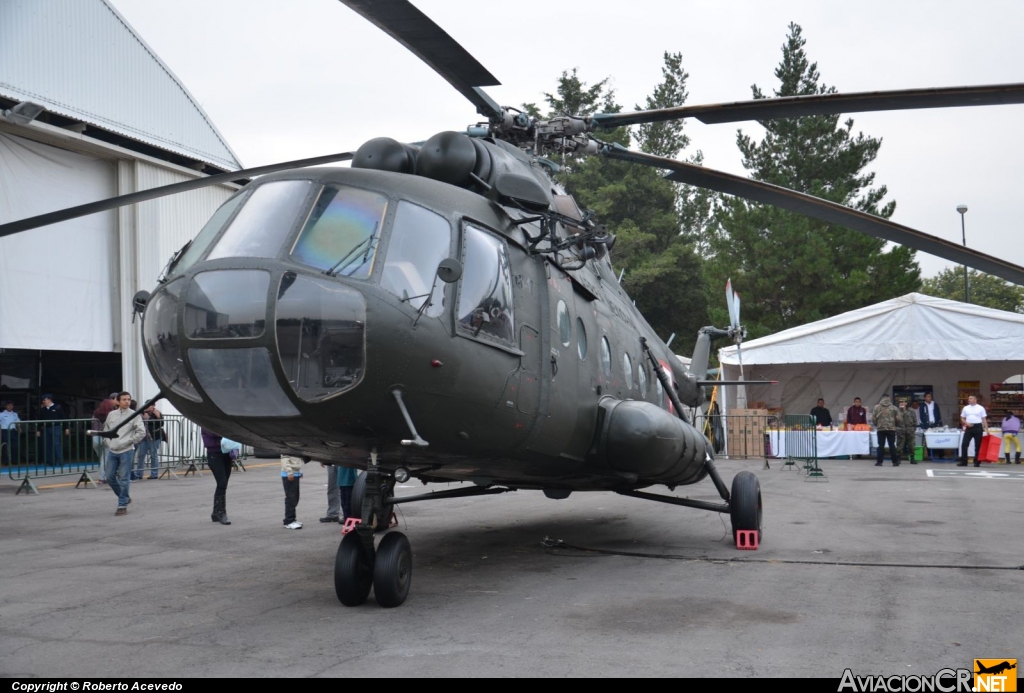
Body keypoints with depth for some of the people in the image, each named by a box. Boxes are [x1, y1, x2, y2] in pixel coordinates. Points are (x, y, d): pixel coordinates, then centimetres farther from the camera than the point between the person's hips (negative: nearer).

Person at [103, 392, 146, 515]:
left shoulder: (134, 415, -3)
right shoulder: (111, 414, 9)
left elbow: (141, 432, -7)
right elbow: (106, 430, 20)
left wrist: (129, 442, -10)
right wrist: (107, 442, 7)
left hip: (126, 451, -5)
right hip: (112, 451, 5)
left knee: (124, 479, -4)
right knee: (110, 477, 7)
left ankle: (122, 505, 3)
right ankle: (125, 497, 26)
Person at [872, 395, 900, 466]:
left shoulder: (877, 407, 0)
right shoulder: (894, 408, 1)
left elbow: (873, 418, -2)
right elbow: (898, 418, -1)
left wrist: (876, 424, 16)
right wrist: (896, 425, 18)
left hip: (880, 429, 0)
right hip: (891, 429, 0)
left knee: (881, 445, 3)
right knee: (892, 445, 4)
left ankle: (879, 462, 2)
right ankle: (895, 461, 4)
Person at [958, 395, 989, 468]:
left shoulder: (981, 408, 2)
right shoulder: (965, 408, 10)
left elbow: (984, 419, 0)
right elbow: (962, 419, 12)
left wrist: (986, 429, -7)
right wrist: (966, 423, -8)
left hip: (978, 427, -2)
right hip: (969, 428, 2)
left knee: (978, 445, 3)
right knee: (964, 444, -4)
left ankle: (977, 462, 10)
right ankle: (963, 461, -1)